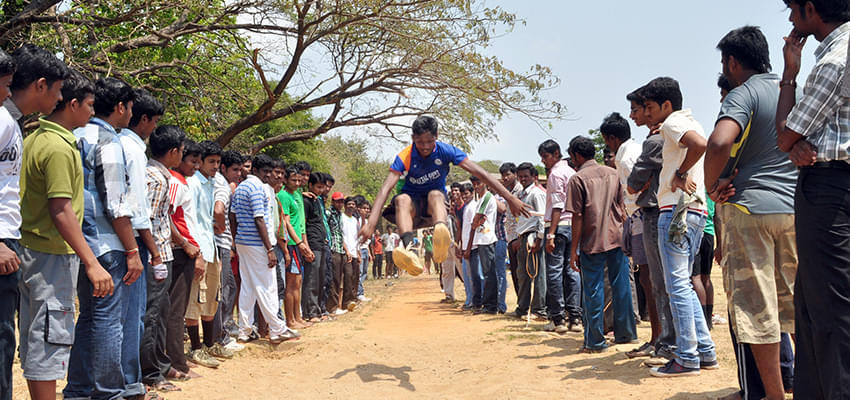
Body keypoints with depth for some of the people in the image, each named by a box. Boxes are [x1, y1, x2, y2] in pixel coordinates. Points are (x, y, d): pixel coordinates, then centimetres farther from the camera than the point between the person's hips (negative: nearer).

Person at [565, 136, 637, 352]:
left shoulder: (578, 179, -7)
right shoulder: (613, 173, 9)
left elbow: (577, 217, -10)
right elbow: (622, 208, 12)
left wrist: (573, 250, -5)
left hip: (593, 243, -5)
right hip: (617, 238, 5)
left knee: (593, 290, 1)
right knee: (621, 286, 11)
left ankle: (595, 341, 4)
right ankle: (625, 333, 20)